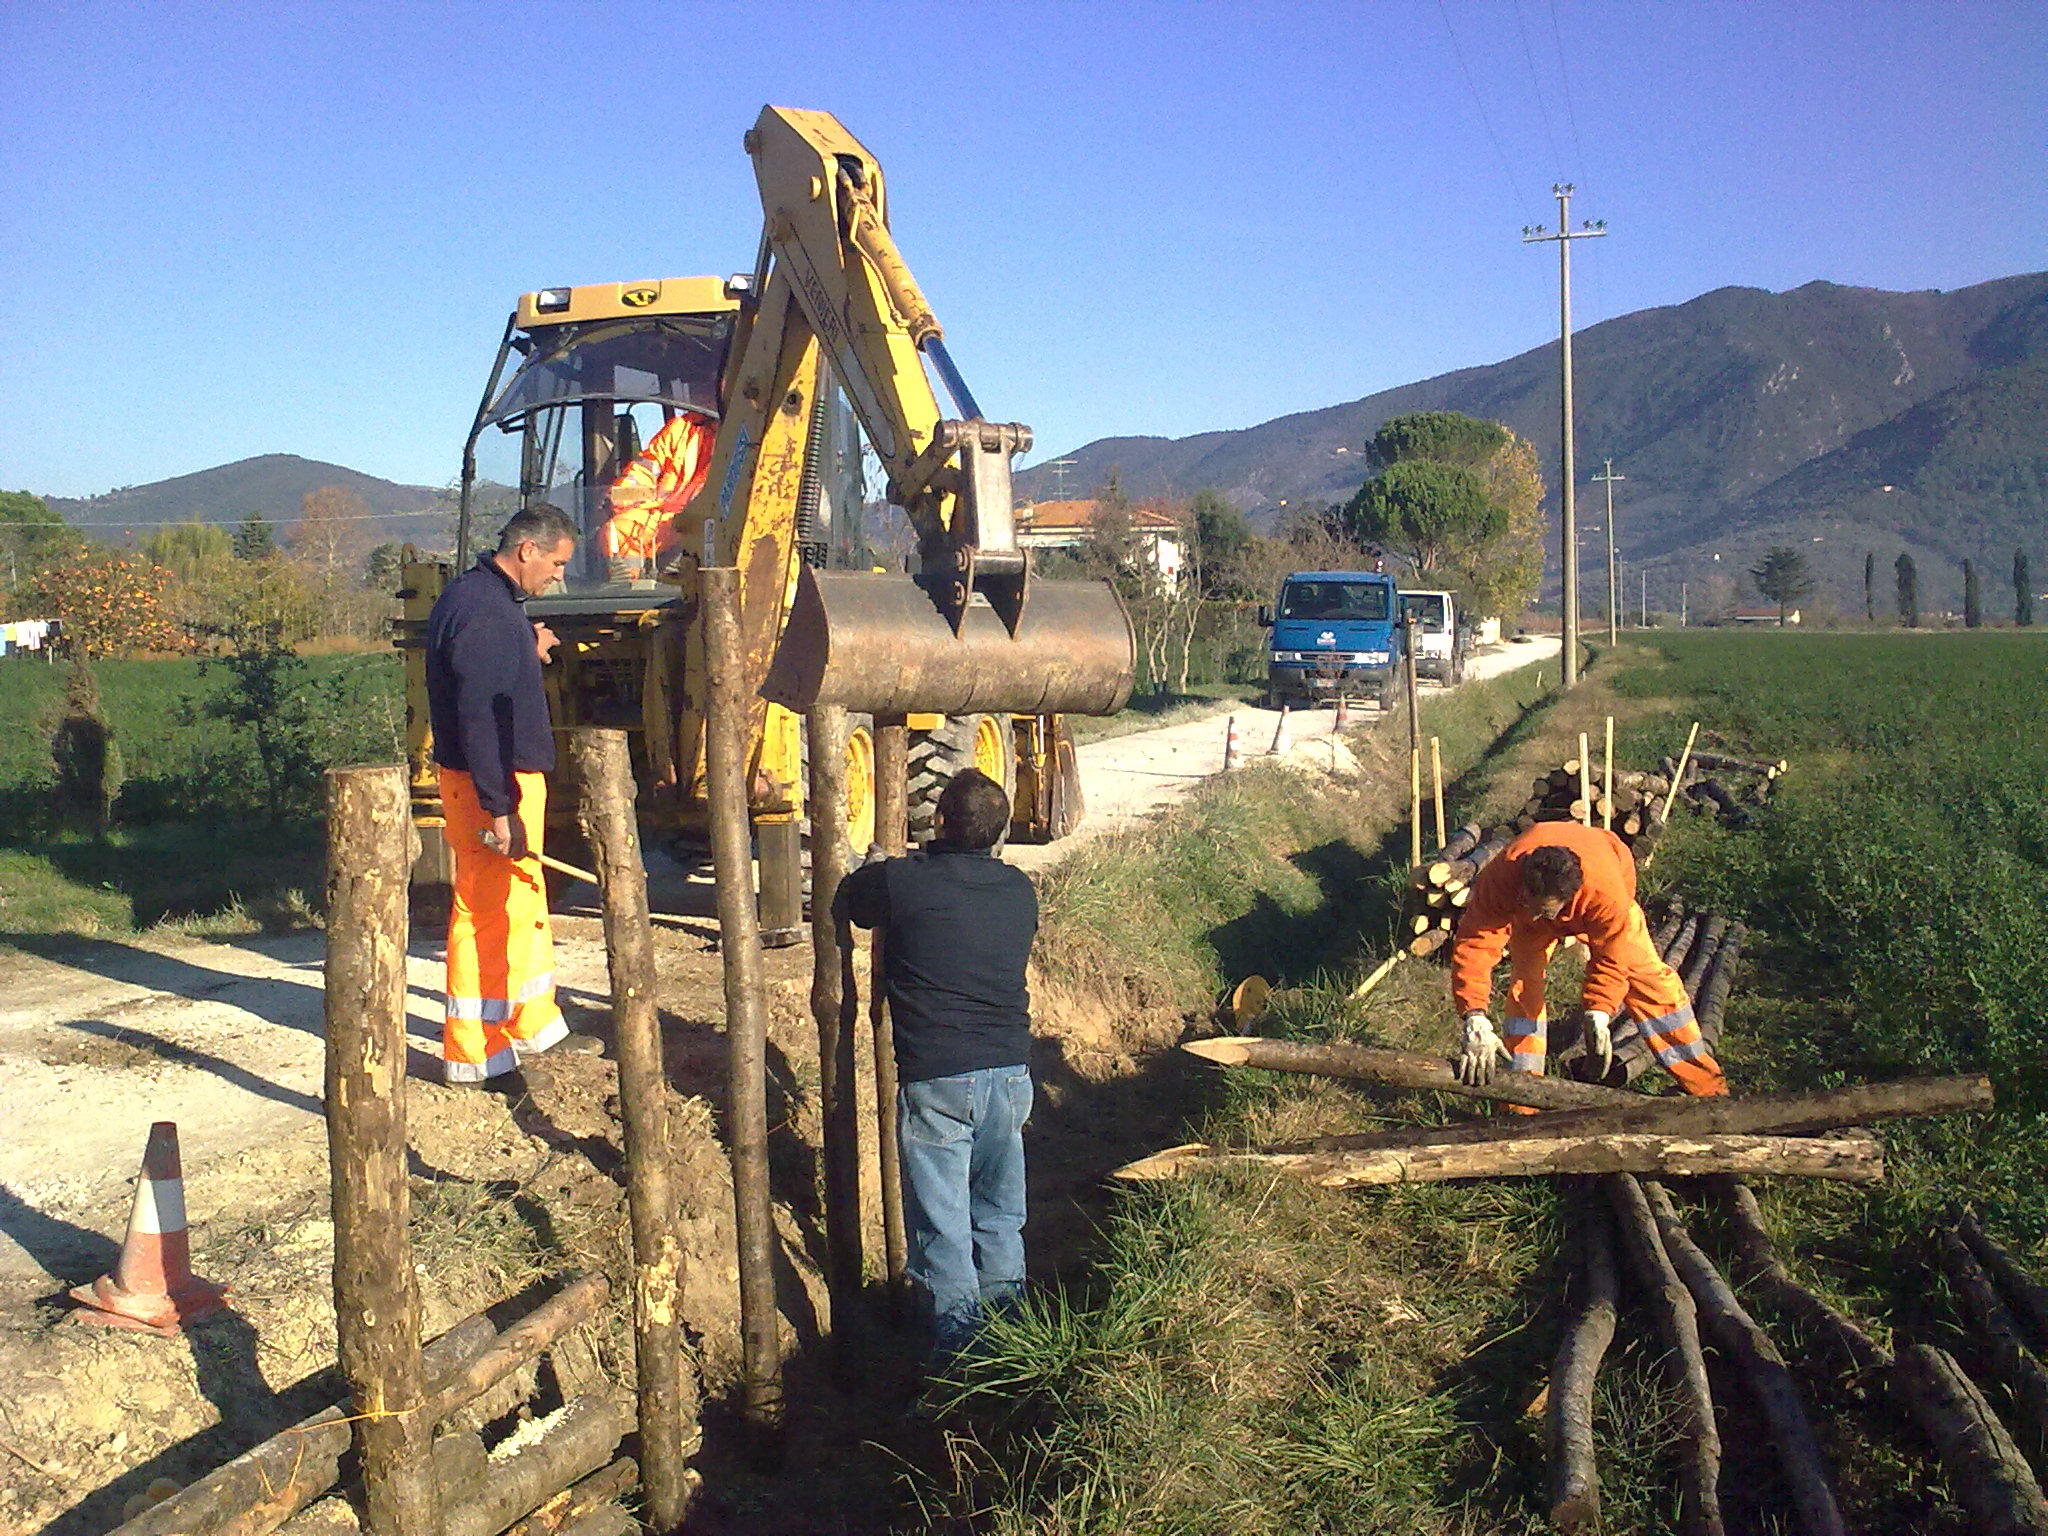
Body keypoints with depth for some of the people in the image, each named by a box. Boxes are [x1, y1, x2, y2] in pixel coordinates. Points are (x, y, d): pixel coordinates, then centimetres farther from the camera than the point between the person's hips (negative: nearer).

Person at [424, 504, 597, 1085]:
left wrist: (528, 649, 13)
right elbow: (480, 718, -26)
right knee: (486, 912, -1)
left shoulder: (485, 596, 12)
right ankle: (472, 1054, 9)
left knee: (524, 904, 18)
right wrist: (498, 809, -26)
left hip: (508, 776, 11)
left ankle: (534, 1026, 29)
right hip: (490, 783, -11)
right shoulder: (482, 611, -21)